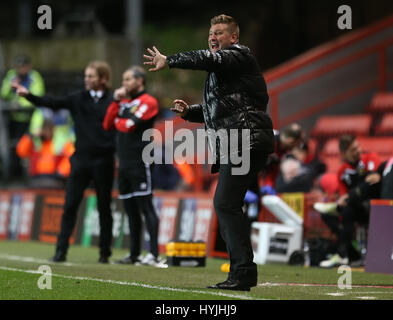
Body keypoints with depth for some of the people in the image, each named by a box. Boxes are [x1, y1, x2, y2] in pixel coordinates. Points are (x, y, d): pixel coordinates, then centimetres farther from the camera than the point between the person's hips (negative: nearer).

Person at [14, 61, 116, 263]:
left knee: (104, 208, 6)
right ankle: (61, 250, 1)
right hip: (81, 158, 3)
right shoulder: (78, 99, 7)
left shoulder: (113, 101, -2)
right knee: (70, 205, -1)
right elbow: (53, 103, -2)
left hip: (103, 161, -3)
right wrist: (28, 95, -15)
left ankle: (105, 252, 15)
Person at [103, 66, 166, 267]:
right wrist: (116, 102, 7)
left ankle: (154, 254, -17)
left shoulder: (148, 102, -5)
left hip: (139, 163, -8)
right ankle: (134, 254, 17)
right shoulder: (125, 102, 20)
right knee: (131, 211, 11)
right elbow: (107, 125, 14)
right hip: (124, 165, 8)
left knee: (146, 208, -12)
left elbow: (129, 125, -14)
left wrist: (118, 122, 7)